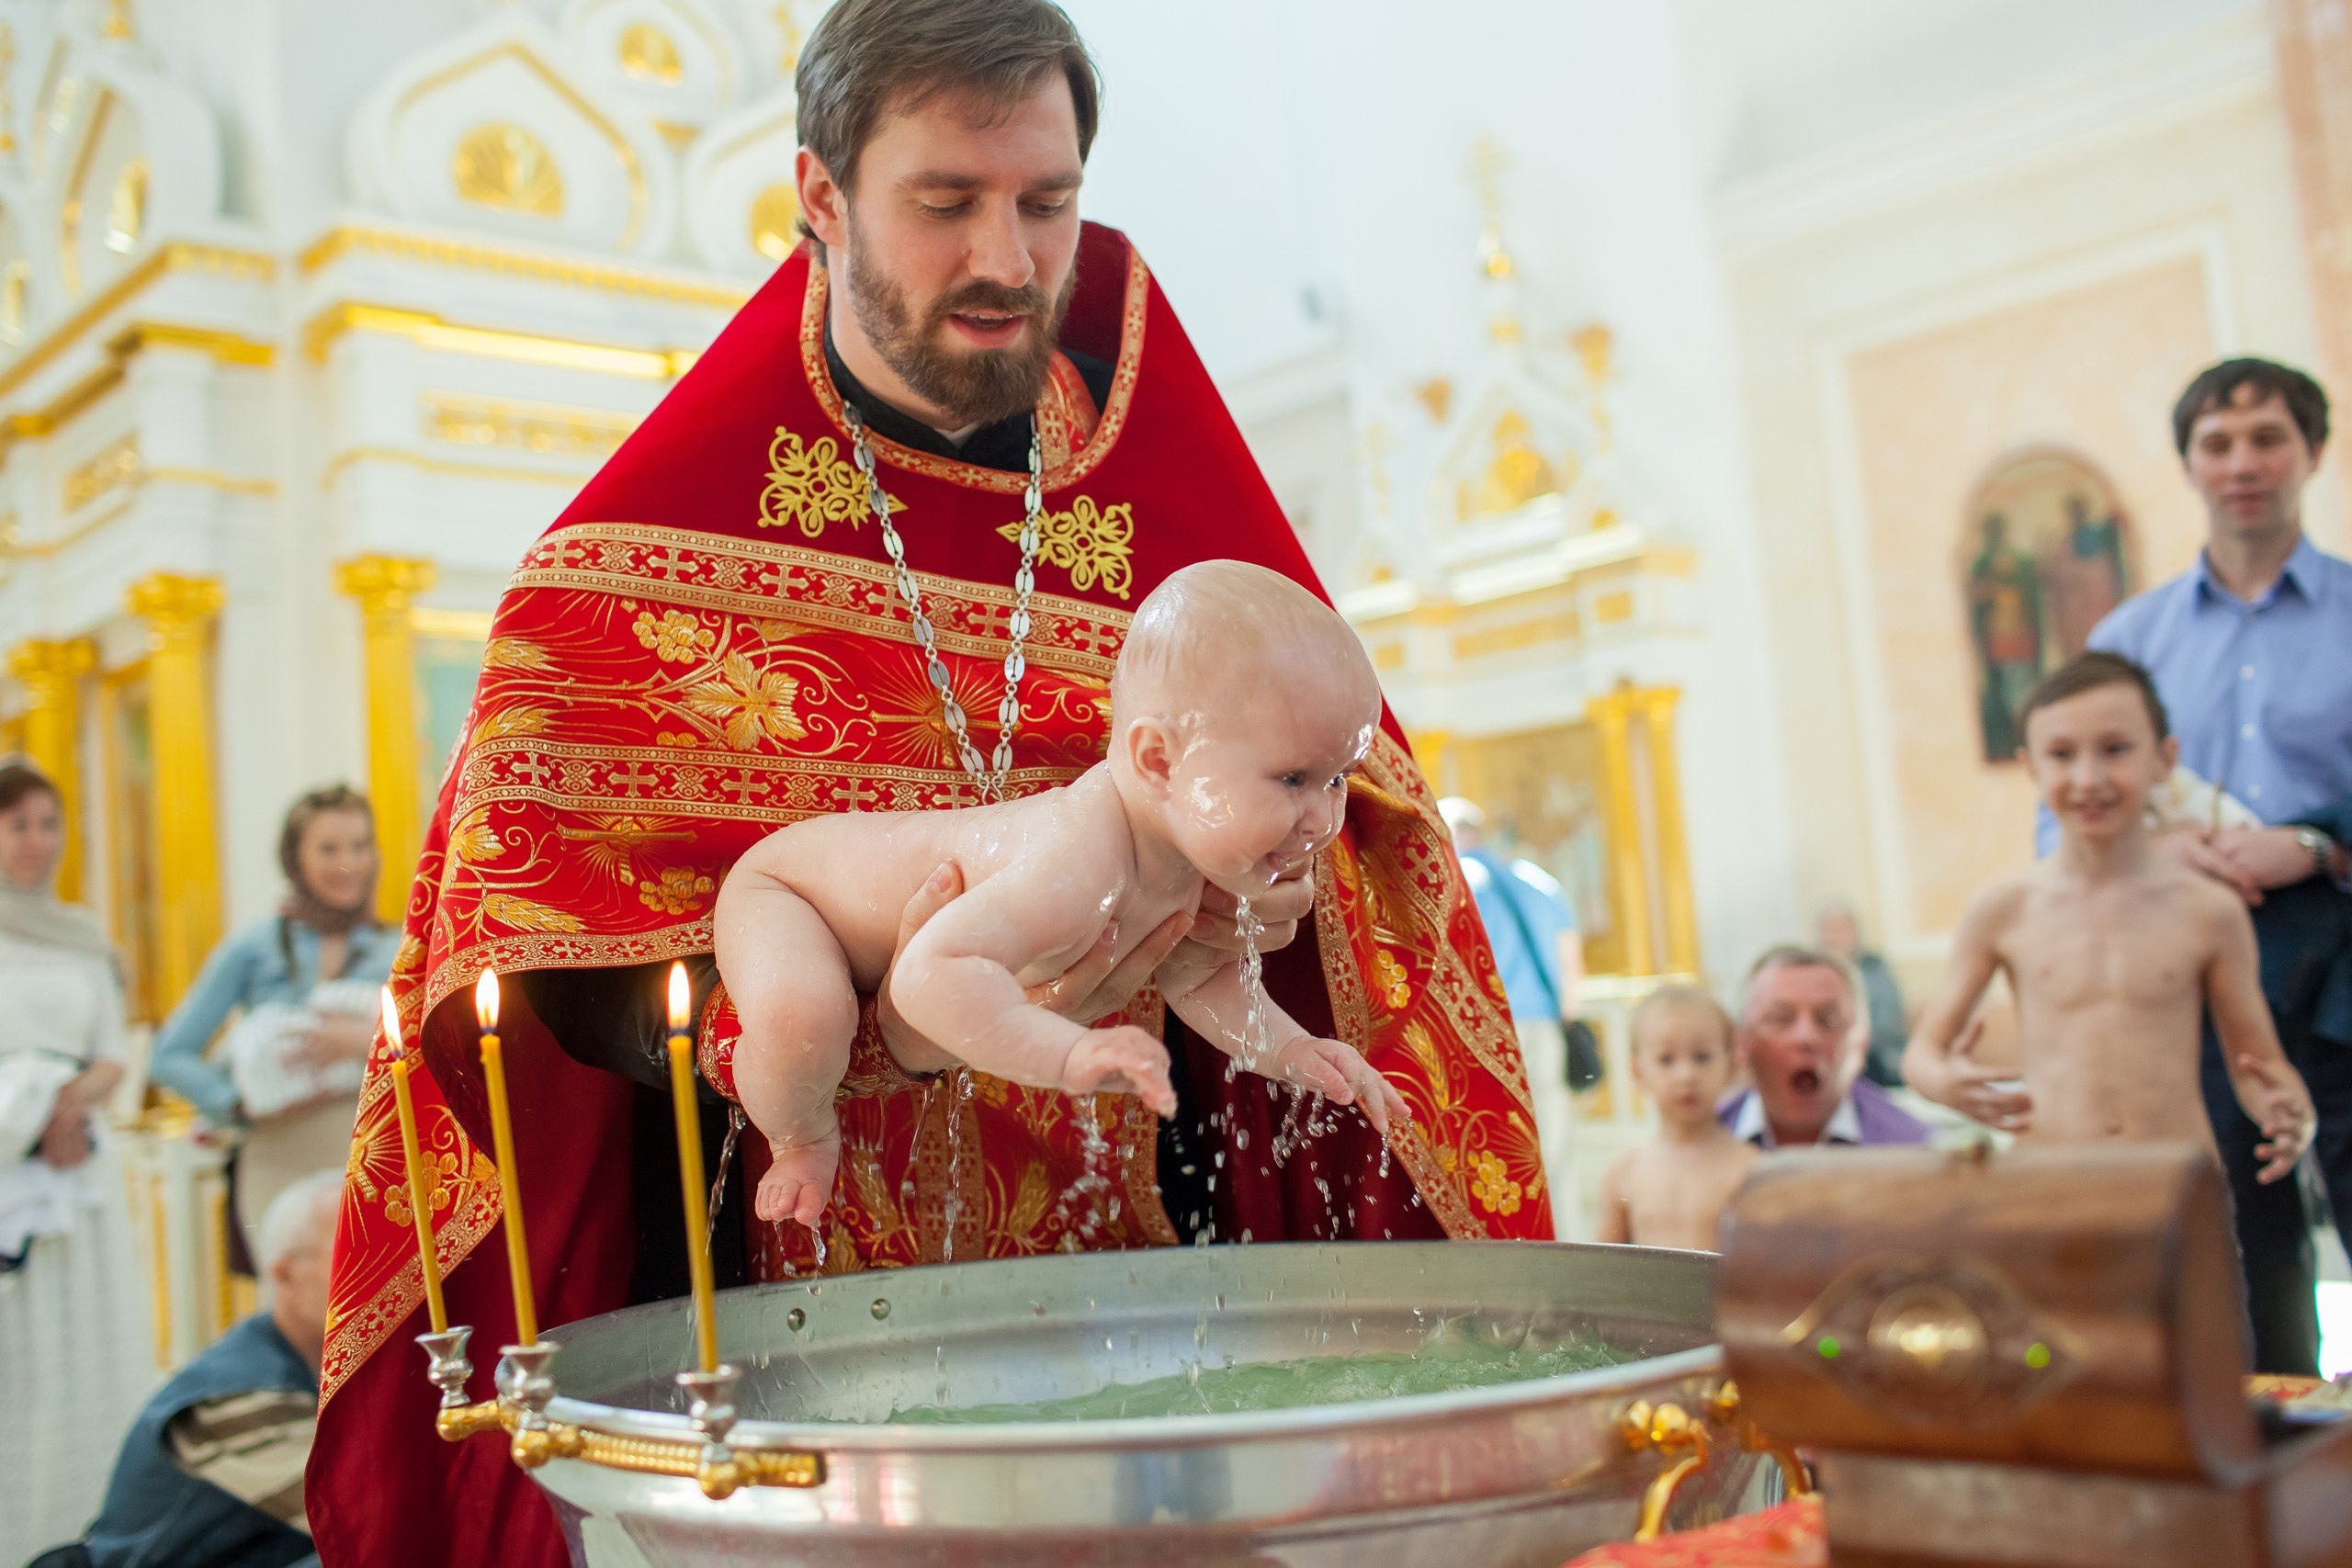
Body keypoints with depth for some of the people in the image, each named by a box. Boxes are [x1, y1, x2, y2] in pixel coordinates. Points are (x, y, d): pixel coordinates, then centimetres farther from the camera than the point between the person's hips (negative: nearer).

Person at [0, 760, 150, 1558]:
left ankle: (86, 1532, 9)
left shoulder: (84, 937, 14)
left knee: (90, 1343, 3)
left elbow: (112, 1056, 11)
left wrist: (76, 1098, -7)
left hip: (81, 1167, 5)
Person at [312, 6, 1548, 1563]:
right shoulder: (660, 539, -5)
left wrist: (1284, 889, -16)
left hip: (1140, 1247, 2)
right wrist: (884, 1030, -29)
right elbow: (551, 951, -12)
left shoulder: (1157, 474, 4)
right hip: (784, 1282, -2)